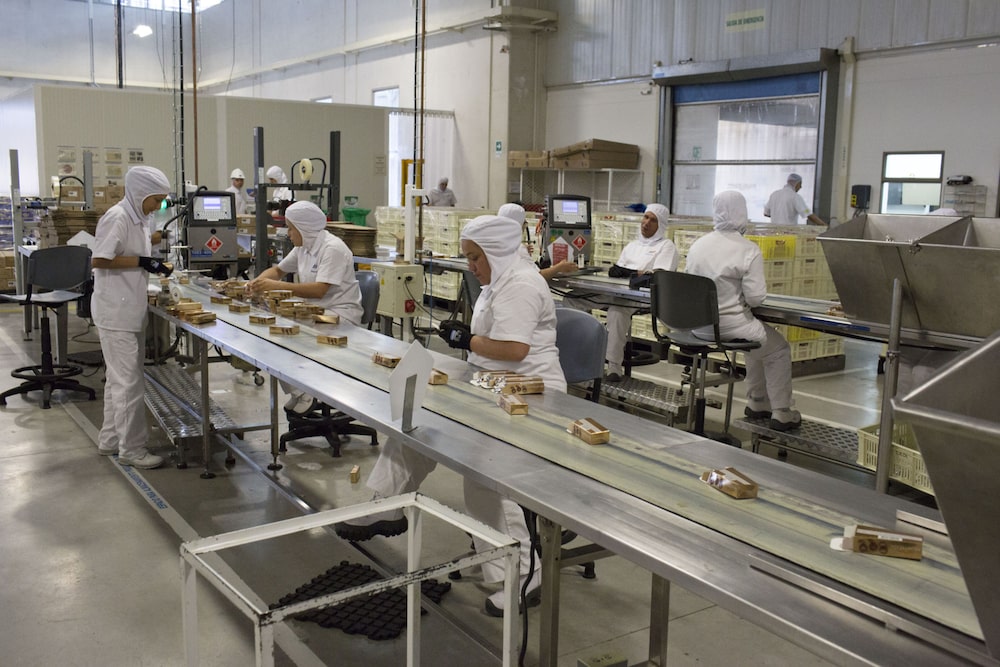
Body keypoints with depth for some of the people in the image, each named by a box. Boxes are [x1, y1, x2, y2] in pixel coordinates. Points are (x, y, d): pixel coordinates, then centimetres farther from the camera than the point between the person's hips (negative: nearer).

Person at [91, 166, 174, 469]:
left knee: (120, 377, 17)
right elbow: (99, 260, -21)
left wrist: (154, 264, 4)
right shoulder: (117, 218, -16)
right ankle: (131, 449, 5)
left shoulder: (138, 218, 12)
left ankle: (111, 440, 29)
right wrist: (141, 261, -22)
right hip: (116, 311, -10)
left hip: (131, 310, 10)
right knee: (129, 381, -4)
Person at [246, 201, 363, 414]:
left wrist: (277, 286, -25)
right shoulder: (303, 247, 10)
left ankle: (303, 393, -5)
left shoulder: (333, 248, -17)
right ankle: (297, 392, 0)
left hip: (340, 314, -9)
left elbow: (319, 290, -26)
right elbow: (278, 270, 24)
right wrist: (259, 281, 2)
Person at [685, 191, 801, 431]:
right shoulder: (749, 250, -15)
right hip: (730, 325, -6)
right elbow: (755, 297, -17)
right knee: (778, 350, 20)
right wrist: (742, 298, 5)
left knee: (759, 341, 33)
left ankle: (757, 403, 41)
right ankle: (781, 413, 23)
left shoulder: (697, 245, 1)